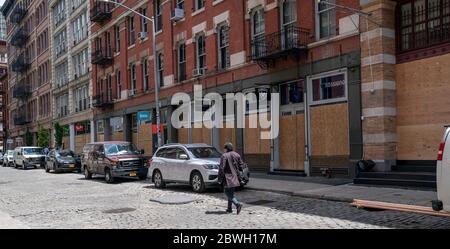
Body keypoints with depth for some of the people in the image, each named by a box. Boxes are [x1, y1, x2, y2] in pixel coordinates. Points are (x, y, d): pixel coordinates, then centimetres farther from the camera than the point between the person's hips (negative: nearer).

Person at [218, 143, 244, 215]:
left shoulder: (224, 156, -12)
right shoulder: (237, 155, 7)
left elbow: (221, 168, -15)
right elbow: (241, 165, 9)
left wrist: (220, 179, -9)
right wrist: (238, 175, 17)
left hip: (228, 177, -7)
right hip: (235, 177, 7)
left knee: (228, 193, -1)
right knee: (231, 193, 17)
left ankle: (237, 204, -20)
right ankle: (229, 208, 21)